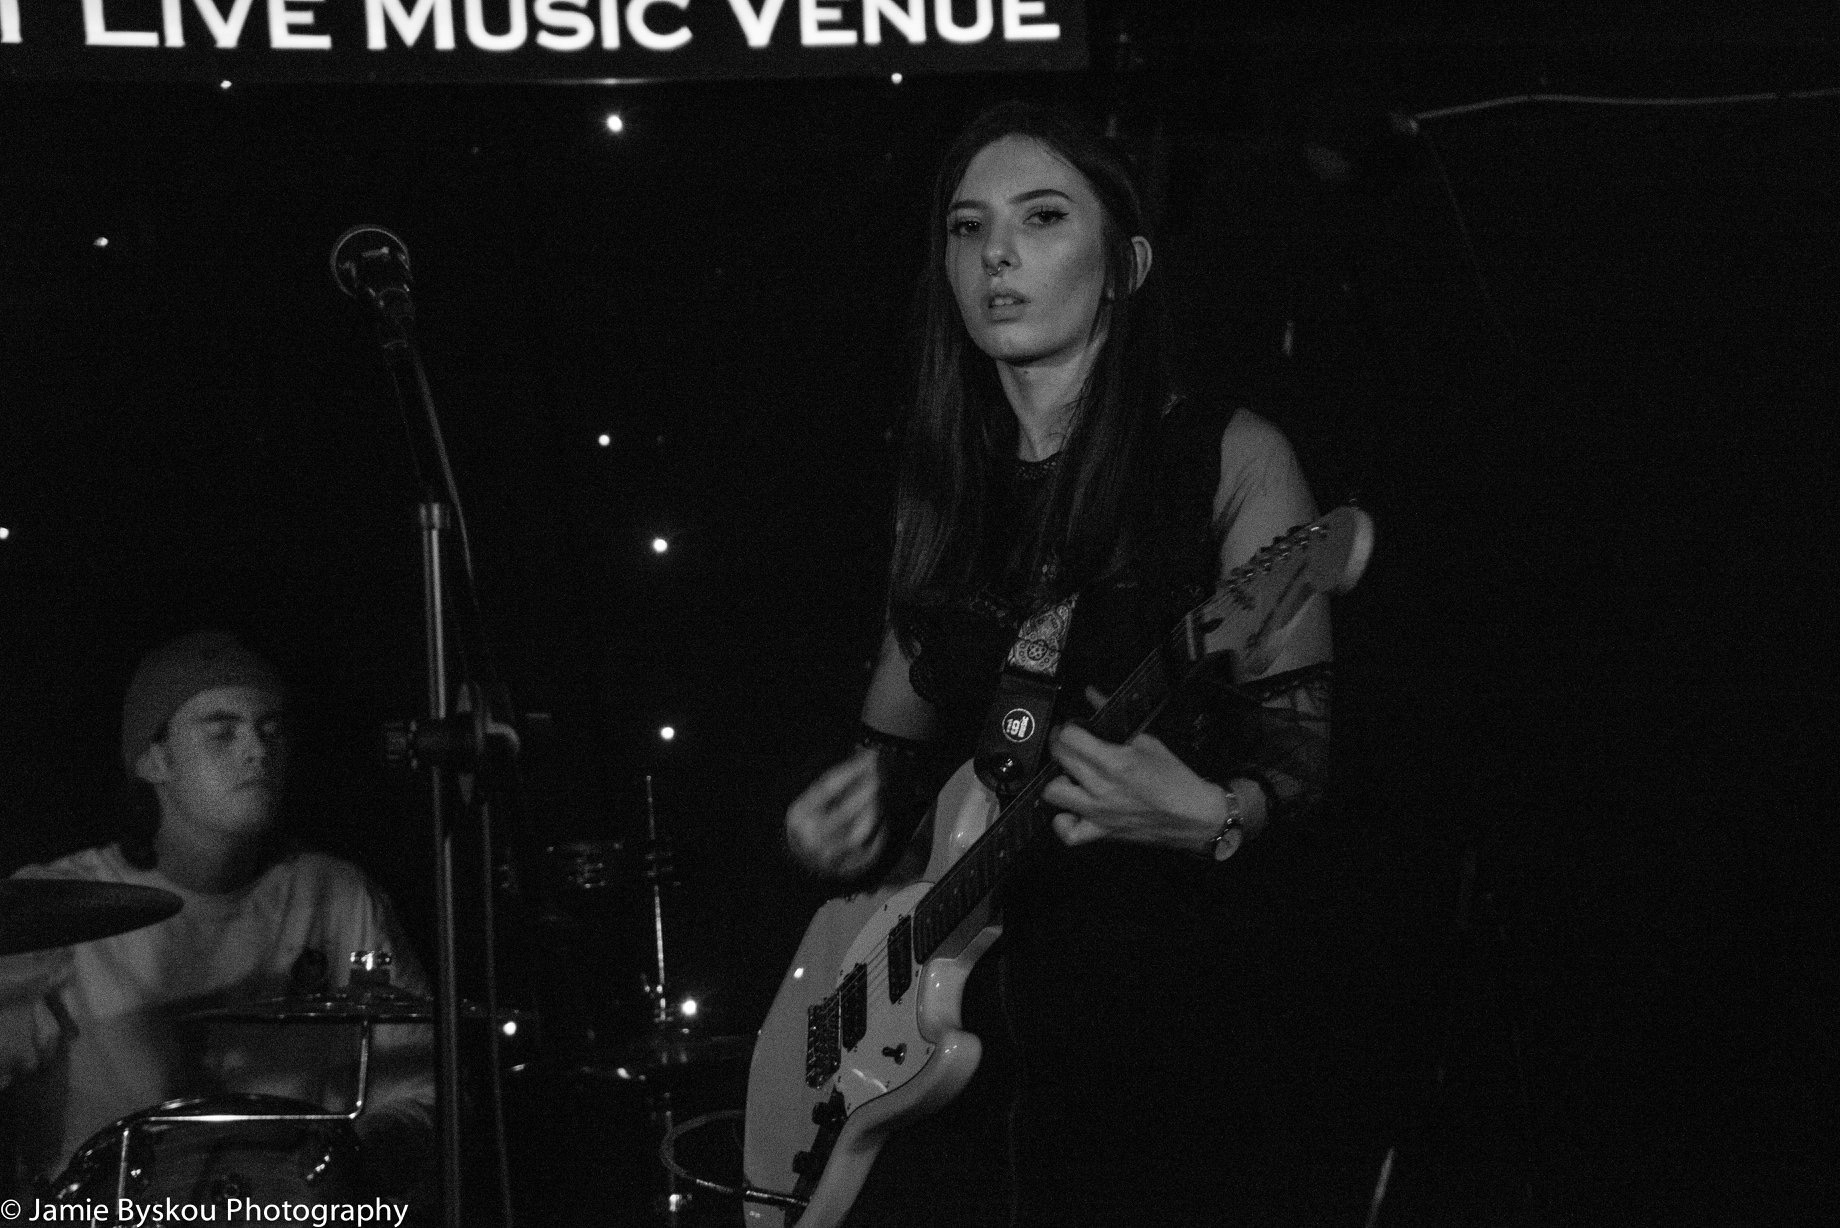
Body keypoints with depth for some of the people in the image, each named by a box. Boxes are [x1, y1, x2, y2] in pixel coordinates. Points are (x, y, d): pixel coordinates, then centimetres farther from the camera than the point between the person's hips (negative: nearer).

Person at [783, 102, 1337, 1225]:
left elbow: (1301, 754, -4)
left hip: (1169, 1023, -4)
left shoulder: (1226, 460, -2)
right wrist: (859, 807, 0)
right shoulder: (941, 488, 13)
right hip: (958, 1016, 4)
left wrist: (1210, 818, -24)